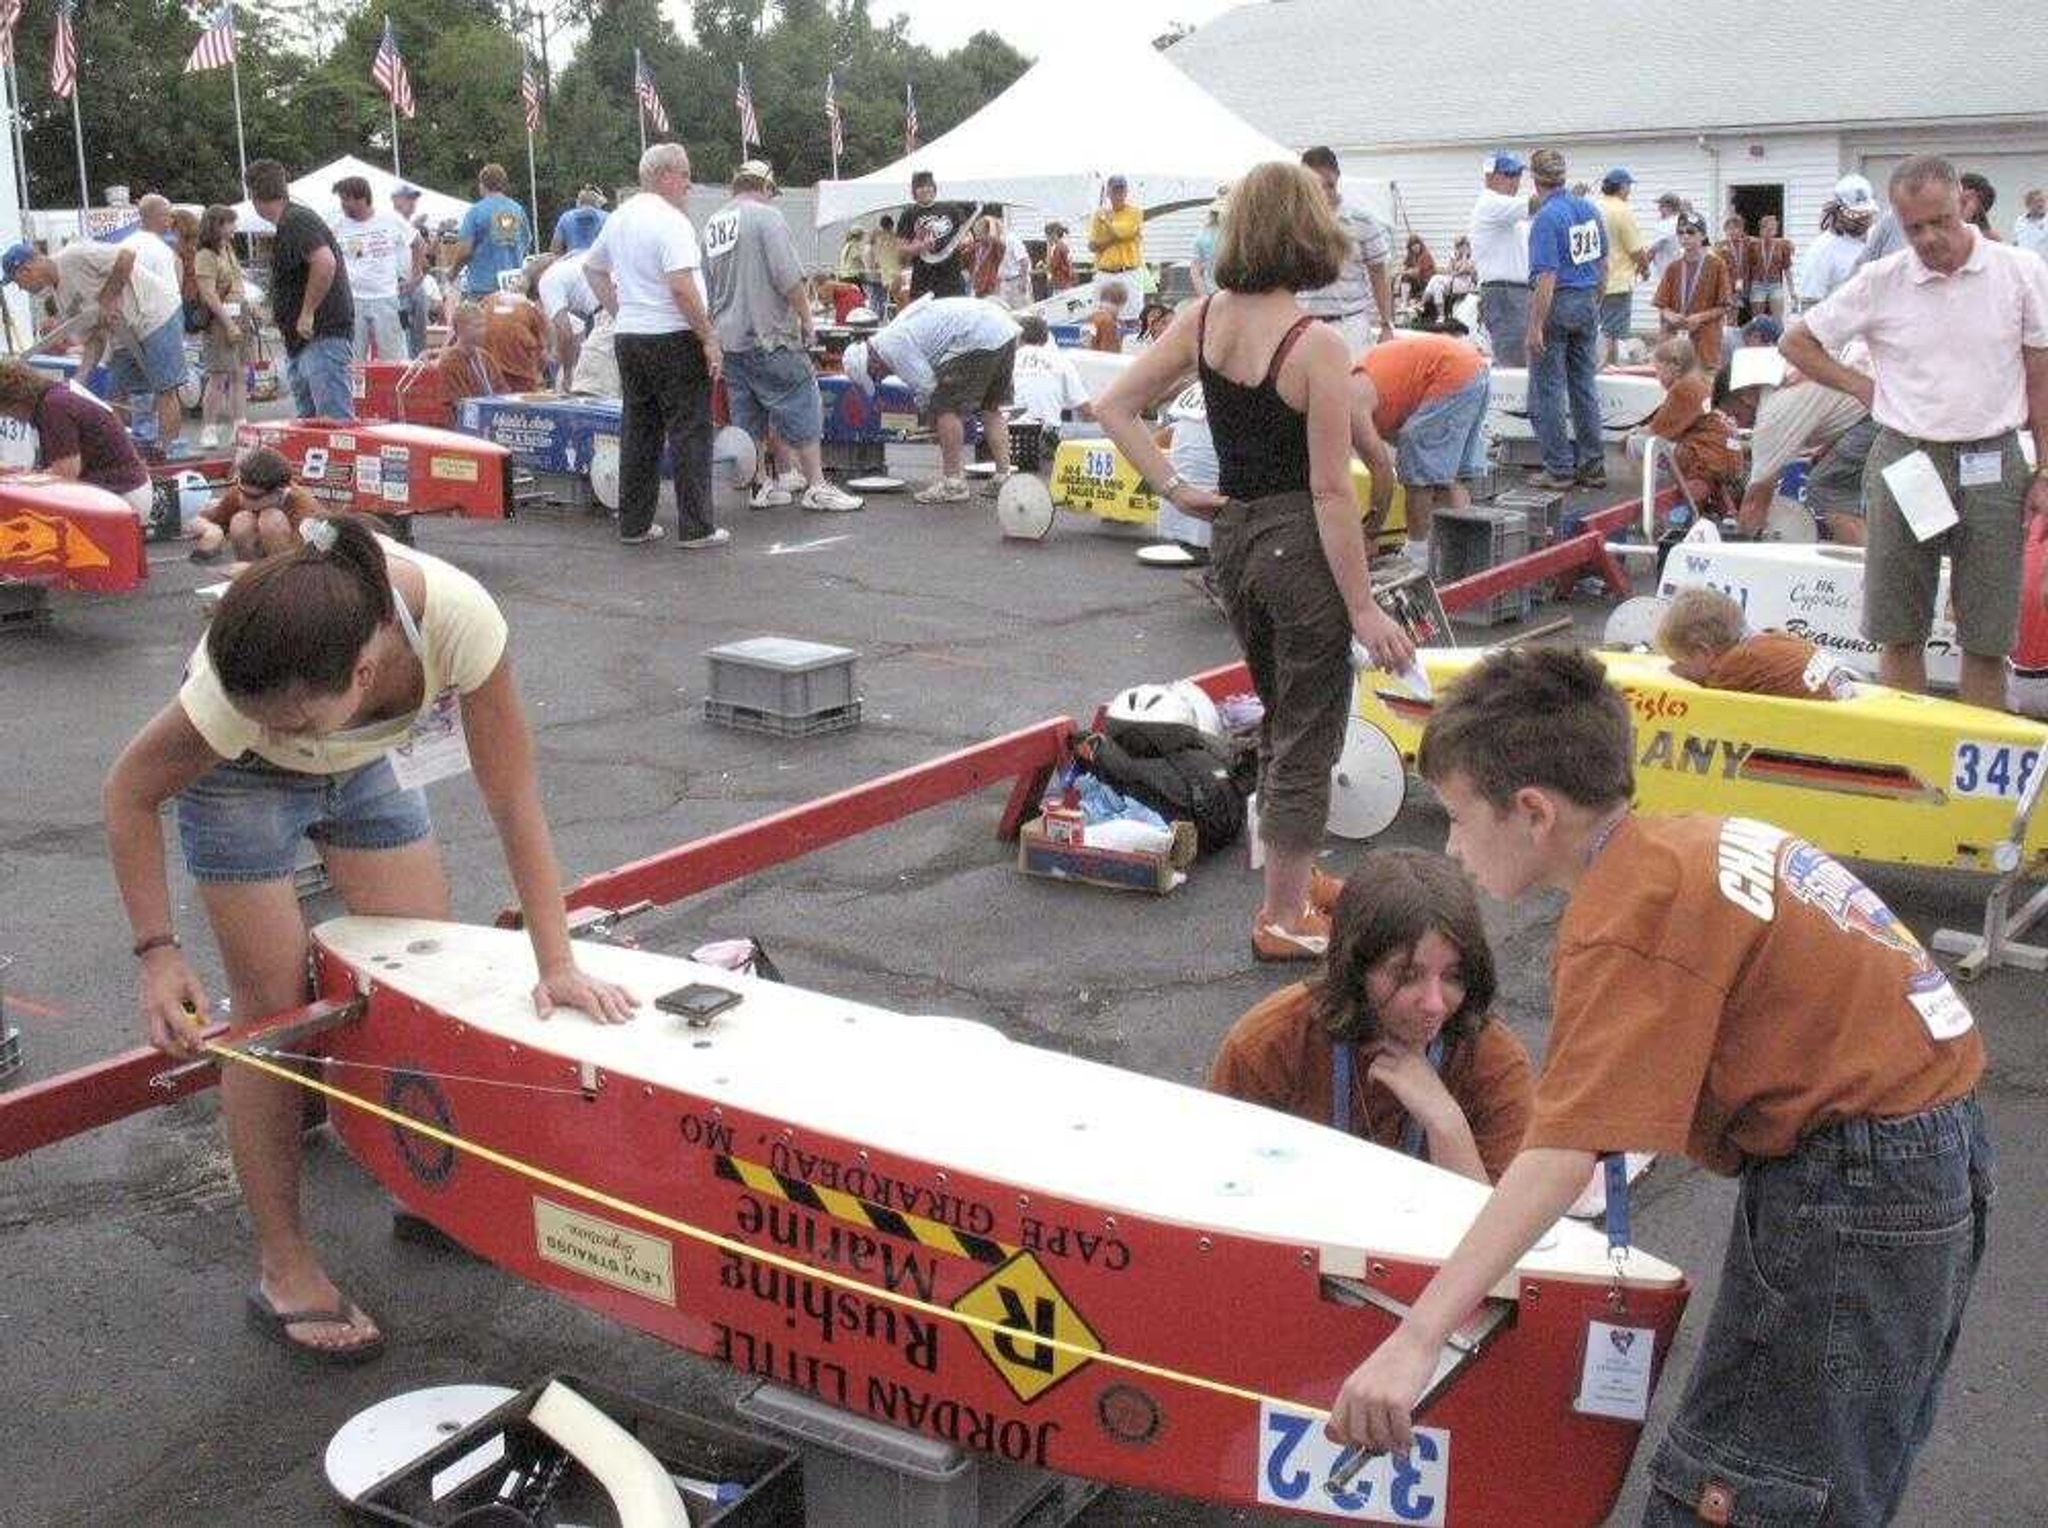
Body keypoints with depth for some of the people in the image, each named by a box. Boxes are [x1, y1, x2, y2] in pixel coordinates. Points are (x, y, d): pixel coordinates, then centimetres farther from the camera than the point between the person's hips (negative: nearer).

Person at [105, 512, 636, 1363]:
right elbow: (131, 792, -21)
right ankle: (283, 1268, 10)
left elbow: (513, 801, -30)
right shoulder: (234, 692, -42)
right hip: (236, 778, -3)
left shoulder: (457, 618, -41)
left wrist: (557, 964, -31)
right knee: (276, 1013, -3)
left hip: (365, 760, 3)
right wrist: (158, 954, -25)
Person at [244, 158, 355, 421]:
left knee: (335, 419, -14)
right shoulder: (290, 222, 19)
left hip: (323, 336, -11)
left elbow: (325, 263, -28)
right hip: (302, 341, 11)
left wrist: (307, 313, -22)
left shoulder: (295, 222, -13)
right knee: (308, 417, 13)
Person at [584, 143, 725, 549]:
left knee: (637, 431, 13)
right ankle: (696, 527, -1)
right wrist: (709, 338, -18)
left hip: (627, 336, 8)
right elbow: (681, 287, -23)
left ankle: (634, 524, 17)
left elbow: (592, 268, 24)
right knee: (690, 432, -2)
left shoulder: (620, 217, 12)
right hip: (673, 337, -8)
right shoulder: (671, 221, -14)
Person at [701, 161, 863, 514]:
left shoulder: (711, 224, 13)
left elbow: (707, 286, 19)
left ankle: (762, 485, 16)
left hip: (727, 338, 7)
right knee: (801, 406, -1)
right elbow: (789, 279, -16)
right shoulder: (766, 216, -9)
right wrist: (806, 320, -6)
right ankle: (816, 487, -3)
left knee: (748, 418, 12)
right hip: (768, 336, -7)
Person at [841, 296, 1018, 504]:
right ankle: (1004, 477, 18)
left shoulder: (892, 346, -6)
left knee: (946, 409, -3)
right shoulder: (896, 331, 25)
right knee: (991, 409, 19)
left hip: (980, 337, -10)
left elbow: (926, 385, -8)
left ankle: (953, 484, -2)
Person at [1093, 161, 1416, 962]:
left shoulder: (1204, 318, -1)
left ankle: (1289, 884, 38)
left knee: (1280, 721, 24)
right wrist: (1363, 607, -12)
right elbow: (1330, 491, -18)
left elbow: (1113, 405, 0)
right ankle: (1284, 919, 17)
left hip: (1232, 535, 7)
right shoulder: (1316, 346, -19)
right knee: (1308, 736, 7)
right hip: (1300, 545, -7)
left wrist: (1175, 489, 3)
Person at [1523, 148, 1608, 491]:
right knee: (1584, 386, 12)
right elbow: (1603, 263, 14)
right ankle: (1592, 465, 14)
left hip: (1557, 306, -7)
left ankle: (1559, 469, 1)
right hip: (1588, 303, 7)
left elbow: (1547, 278, -21)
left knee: (1548, 391, 0)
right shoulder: (1589, 209, 8)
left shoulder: (1546, 218, -16)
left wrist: (1535, 328, -20)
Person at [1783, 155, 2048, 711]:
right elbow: (1796, 342, 10)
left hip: (1992, 468, 0)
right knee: (1899, 632, 7)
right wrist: (1861, 387, 2)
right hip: (1904, 462, 0)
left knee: (1988, 638, 4)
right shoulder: (1880, 283, -1)